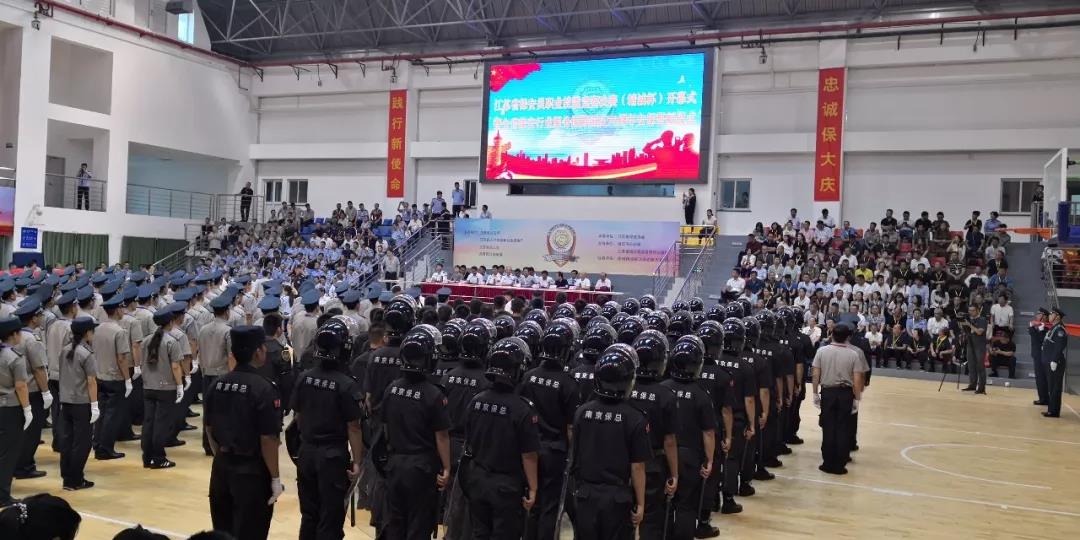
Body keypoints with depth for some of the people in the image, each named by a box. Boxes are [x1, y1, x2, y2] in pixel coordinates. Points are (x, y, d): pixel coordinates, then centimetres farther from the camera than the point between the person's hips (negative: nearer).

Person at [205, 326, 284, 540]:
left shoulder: (217, 385, 1)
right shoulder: (263, 388, -18)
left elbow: (209, 429, 10)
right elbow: (267, 439, -18)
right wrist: (275, 478, -9)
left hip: (221, 467, 6)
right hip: (252, 471, -6)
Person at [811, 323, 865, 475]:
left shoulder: (822, 351, -4)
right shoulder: (854, 354, -6)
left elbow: (816, 375, -2)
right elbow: (857, 380, -6)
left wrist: (815, 393, 7)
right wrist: (857, 399, 3)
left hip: (827, 392, 1)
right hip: (846, 393, -1)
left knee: (828, 429, 7)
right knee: (843, 430, 6)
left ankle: (828, 463, 12)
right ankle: (839, 465, 10)